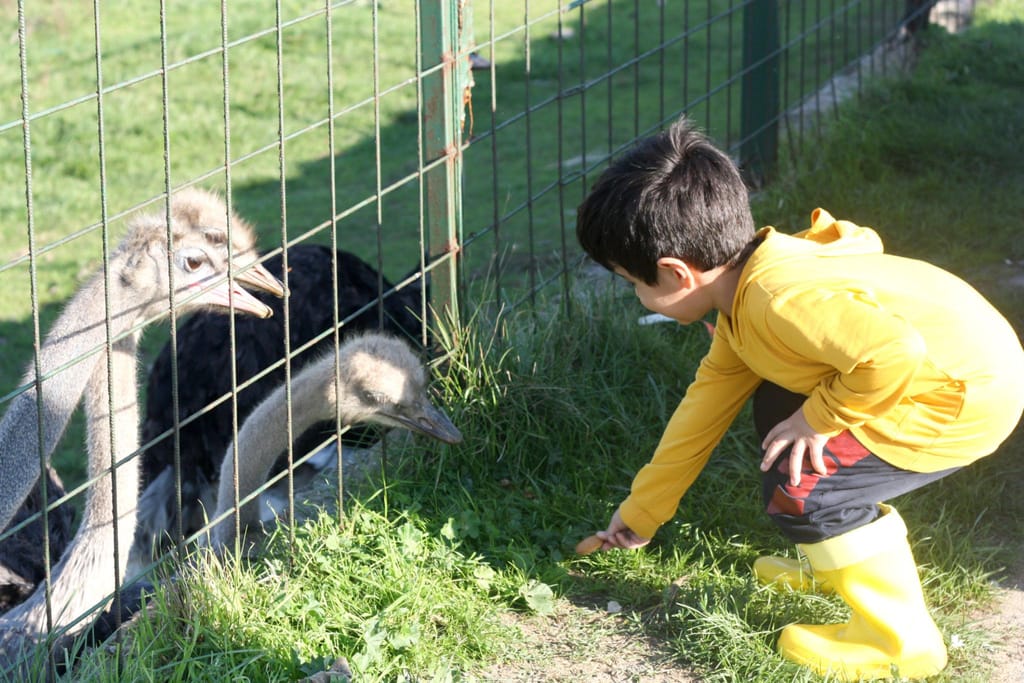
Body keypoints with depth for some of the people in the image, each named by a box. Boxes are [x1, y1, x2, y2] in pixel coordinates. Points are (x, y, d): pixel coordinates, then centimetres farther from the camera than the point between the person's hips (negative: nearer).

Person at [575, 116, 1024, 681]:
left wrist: (819, 417, -21)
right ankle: (840, 561, 33)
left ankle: (901, 638, -1)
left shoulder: (780, 300, -28)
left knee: (798, 486, -14)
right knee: (778, 403, 21)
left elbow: (892, 352, -40)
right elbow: (705, 404, 17)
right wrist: (640, 513, 24)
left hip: (967, 395, -10)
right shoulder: (744, 294, 5)